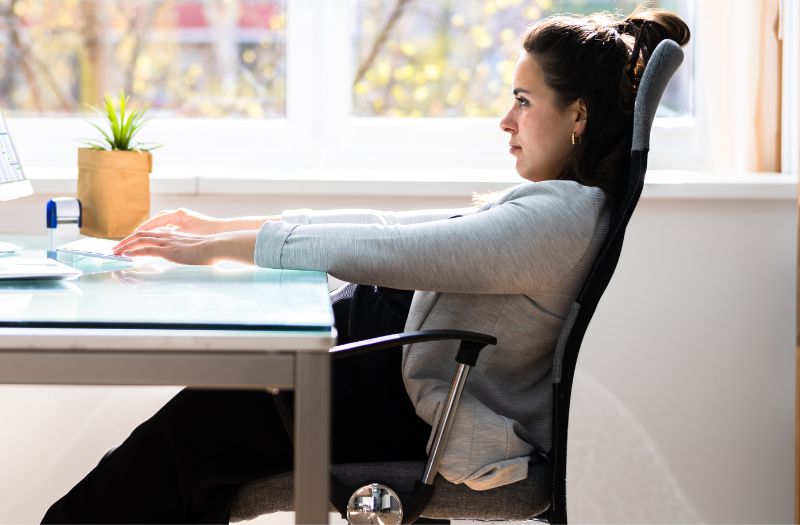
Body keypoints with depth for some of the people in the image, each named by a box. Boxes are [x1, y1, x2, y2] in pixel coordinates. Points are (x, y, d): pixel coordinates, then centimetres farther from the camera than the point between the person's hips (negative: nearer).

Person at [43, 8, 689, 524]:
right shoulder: (566, 204, 7)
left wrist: (219, 246, -18)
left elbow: (377, 250, -26)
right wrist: (221, 227, 5)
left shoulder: (559, 219, -24)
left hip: (425, 416, -9)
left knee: (192, 433, -3)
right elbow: (393, 228, 7)